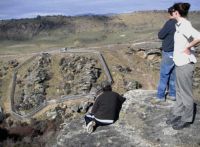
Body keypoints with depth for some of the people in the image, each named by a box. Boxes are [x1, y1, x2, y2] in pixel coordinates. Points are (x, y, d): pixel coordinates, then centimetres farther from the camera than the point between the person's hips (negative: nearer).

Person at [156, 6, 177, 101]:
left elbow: (160, 35, -11)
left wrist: (164, 30, 6)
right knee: (173, 74, 15)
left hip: (169, 53, -6)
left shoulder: (170, 23, -17)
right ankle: (172, 94, 22)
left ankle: (160, 96, 7)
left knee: (164, 75, 2)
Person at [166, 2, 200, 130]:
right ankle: (177, 114, 34)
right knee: (180, 91, 19)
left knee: (186, 93, 5)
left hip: (185, 64, -9)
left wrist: (188, 47, -22)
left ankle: (186, 119, 20)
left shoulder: (185, 25, -19)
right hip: (180, 62, 9)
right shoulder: (180, 25, 7)